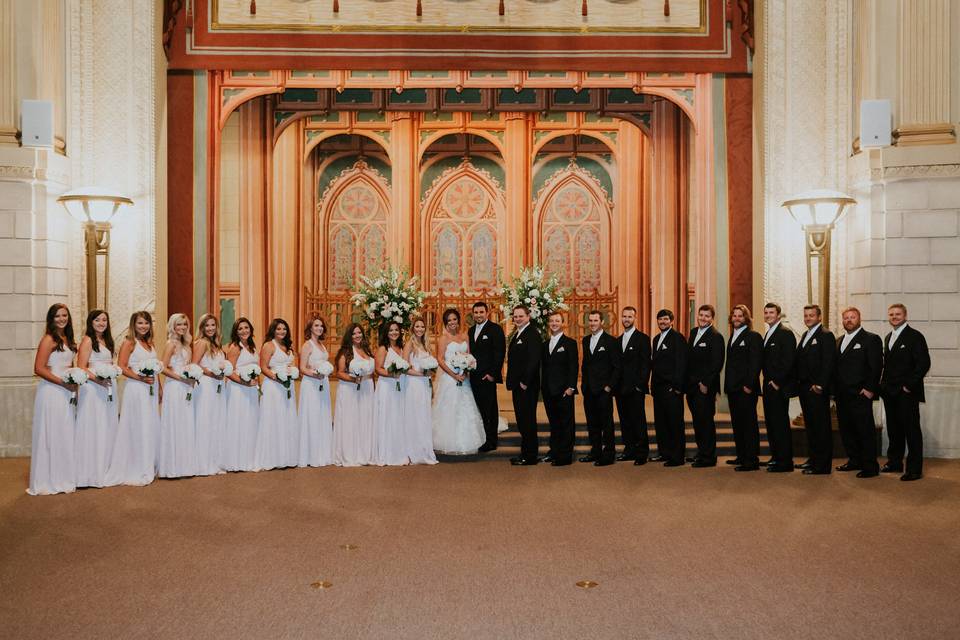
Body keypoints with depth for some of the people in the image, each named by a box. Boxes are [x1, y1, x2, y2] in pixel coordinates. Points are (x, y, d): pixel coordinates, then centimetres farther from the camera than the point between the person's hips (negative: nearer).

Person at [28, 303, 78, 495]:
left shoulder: (67, 339, 14)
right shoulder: (49, 339, -10)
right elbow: (39, 369, -16)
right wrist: (63, 383, -16)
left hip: (66, 393, 8)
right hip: (51, 392, -8)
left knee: (65, 436, 12)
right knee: (51, 435, 0)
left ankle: (64, 478, 22)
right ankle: (49, 481, 10)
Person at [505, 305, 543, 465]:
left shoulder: (532, 334, -13)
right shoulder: (517, 335, 17)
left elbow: (533, 360, -21)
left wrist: (525, 382, -20)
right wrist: (512, 382, 13)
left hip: (527, 386, -10)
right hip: (518, 385, 10)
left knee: (528, 421, -3)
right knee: (522, 421, 14)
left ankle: (530, 456, 4)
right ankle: (525, 453, 23)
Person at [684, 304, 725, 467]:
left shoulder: (716, 337, -10)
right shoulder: (693, 332, 14)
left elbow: (717, 364, -15)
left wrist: (705, 384, -17)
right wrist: (688, 381, 11)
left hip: (705, 387, -8)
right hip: (692, 386, 8)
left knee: (706, 421, -3)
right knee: (697, 421, 14)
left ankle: (708, 457, 4)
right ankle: (701, 452, 24)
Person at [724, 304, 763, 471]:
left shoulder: (753, 336, -7)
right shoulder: (733, 337, 18)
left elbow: (755, 363, -14)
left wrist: (749, 385, -20)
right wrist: (727, 385, 13)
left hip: (746, 388, -9)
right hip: (733, 388, 9)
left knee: (749, 423, -6)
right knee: (737, 423, 13)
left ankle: (751, 460, -3)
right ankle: (741, 456, 23)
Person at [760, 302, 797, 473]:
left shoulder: (786, 333, -11)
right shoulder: (768, 334, 18)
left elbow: (788, 361, -18)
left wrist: (777, 382, -17)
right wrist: (767, 380, 11)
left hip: (779, 387, -9)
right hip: (769, 386, 9)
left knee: (780, 423, -7)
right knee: (770, 422, 12)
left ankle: (785, 461, -2)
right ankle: (776, 457, 21)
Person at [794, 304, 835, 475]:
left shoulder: (826, 336, -8)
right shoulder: (805, 335, 19)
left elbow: (828, 363, -16)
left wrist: (820, 385, -20)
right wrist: (799, 383, 12)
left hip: (817, 389, -9)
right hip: (804, 387, 9)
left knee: (821, 426, -5)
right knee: (809, 424, 14)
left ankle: (822, 465, -2)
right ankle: (812, 459, 22)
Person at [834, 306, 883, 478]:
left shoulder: (871, 339, -3)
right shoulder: (839, 341, 17)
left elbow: (876, 366, -9)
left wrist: (870, 389, -15)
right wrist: (835, 390, 9)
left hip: (860, 395, -7)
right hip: (842, 396, 7)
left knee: (865, 431, -3)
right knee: (846, 430, 11)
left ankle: (870, 467, 4)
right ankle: (854, 461, 24)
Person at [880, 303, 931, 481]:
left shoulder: (915, 336, -7)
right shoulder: (888, 337, 17)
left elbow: (924, 363, -13)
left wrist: (909, 385, -16)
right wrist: (884, 383, 9)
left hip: (907, 393, -7)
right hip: (890, 393, 7)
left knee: (912, 431, -2)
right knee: (894, 430, 14)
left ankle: (914, 469, 2)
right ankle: (894, 463, 23)